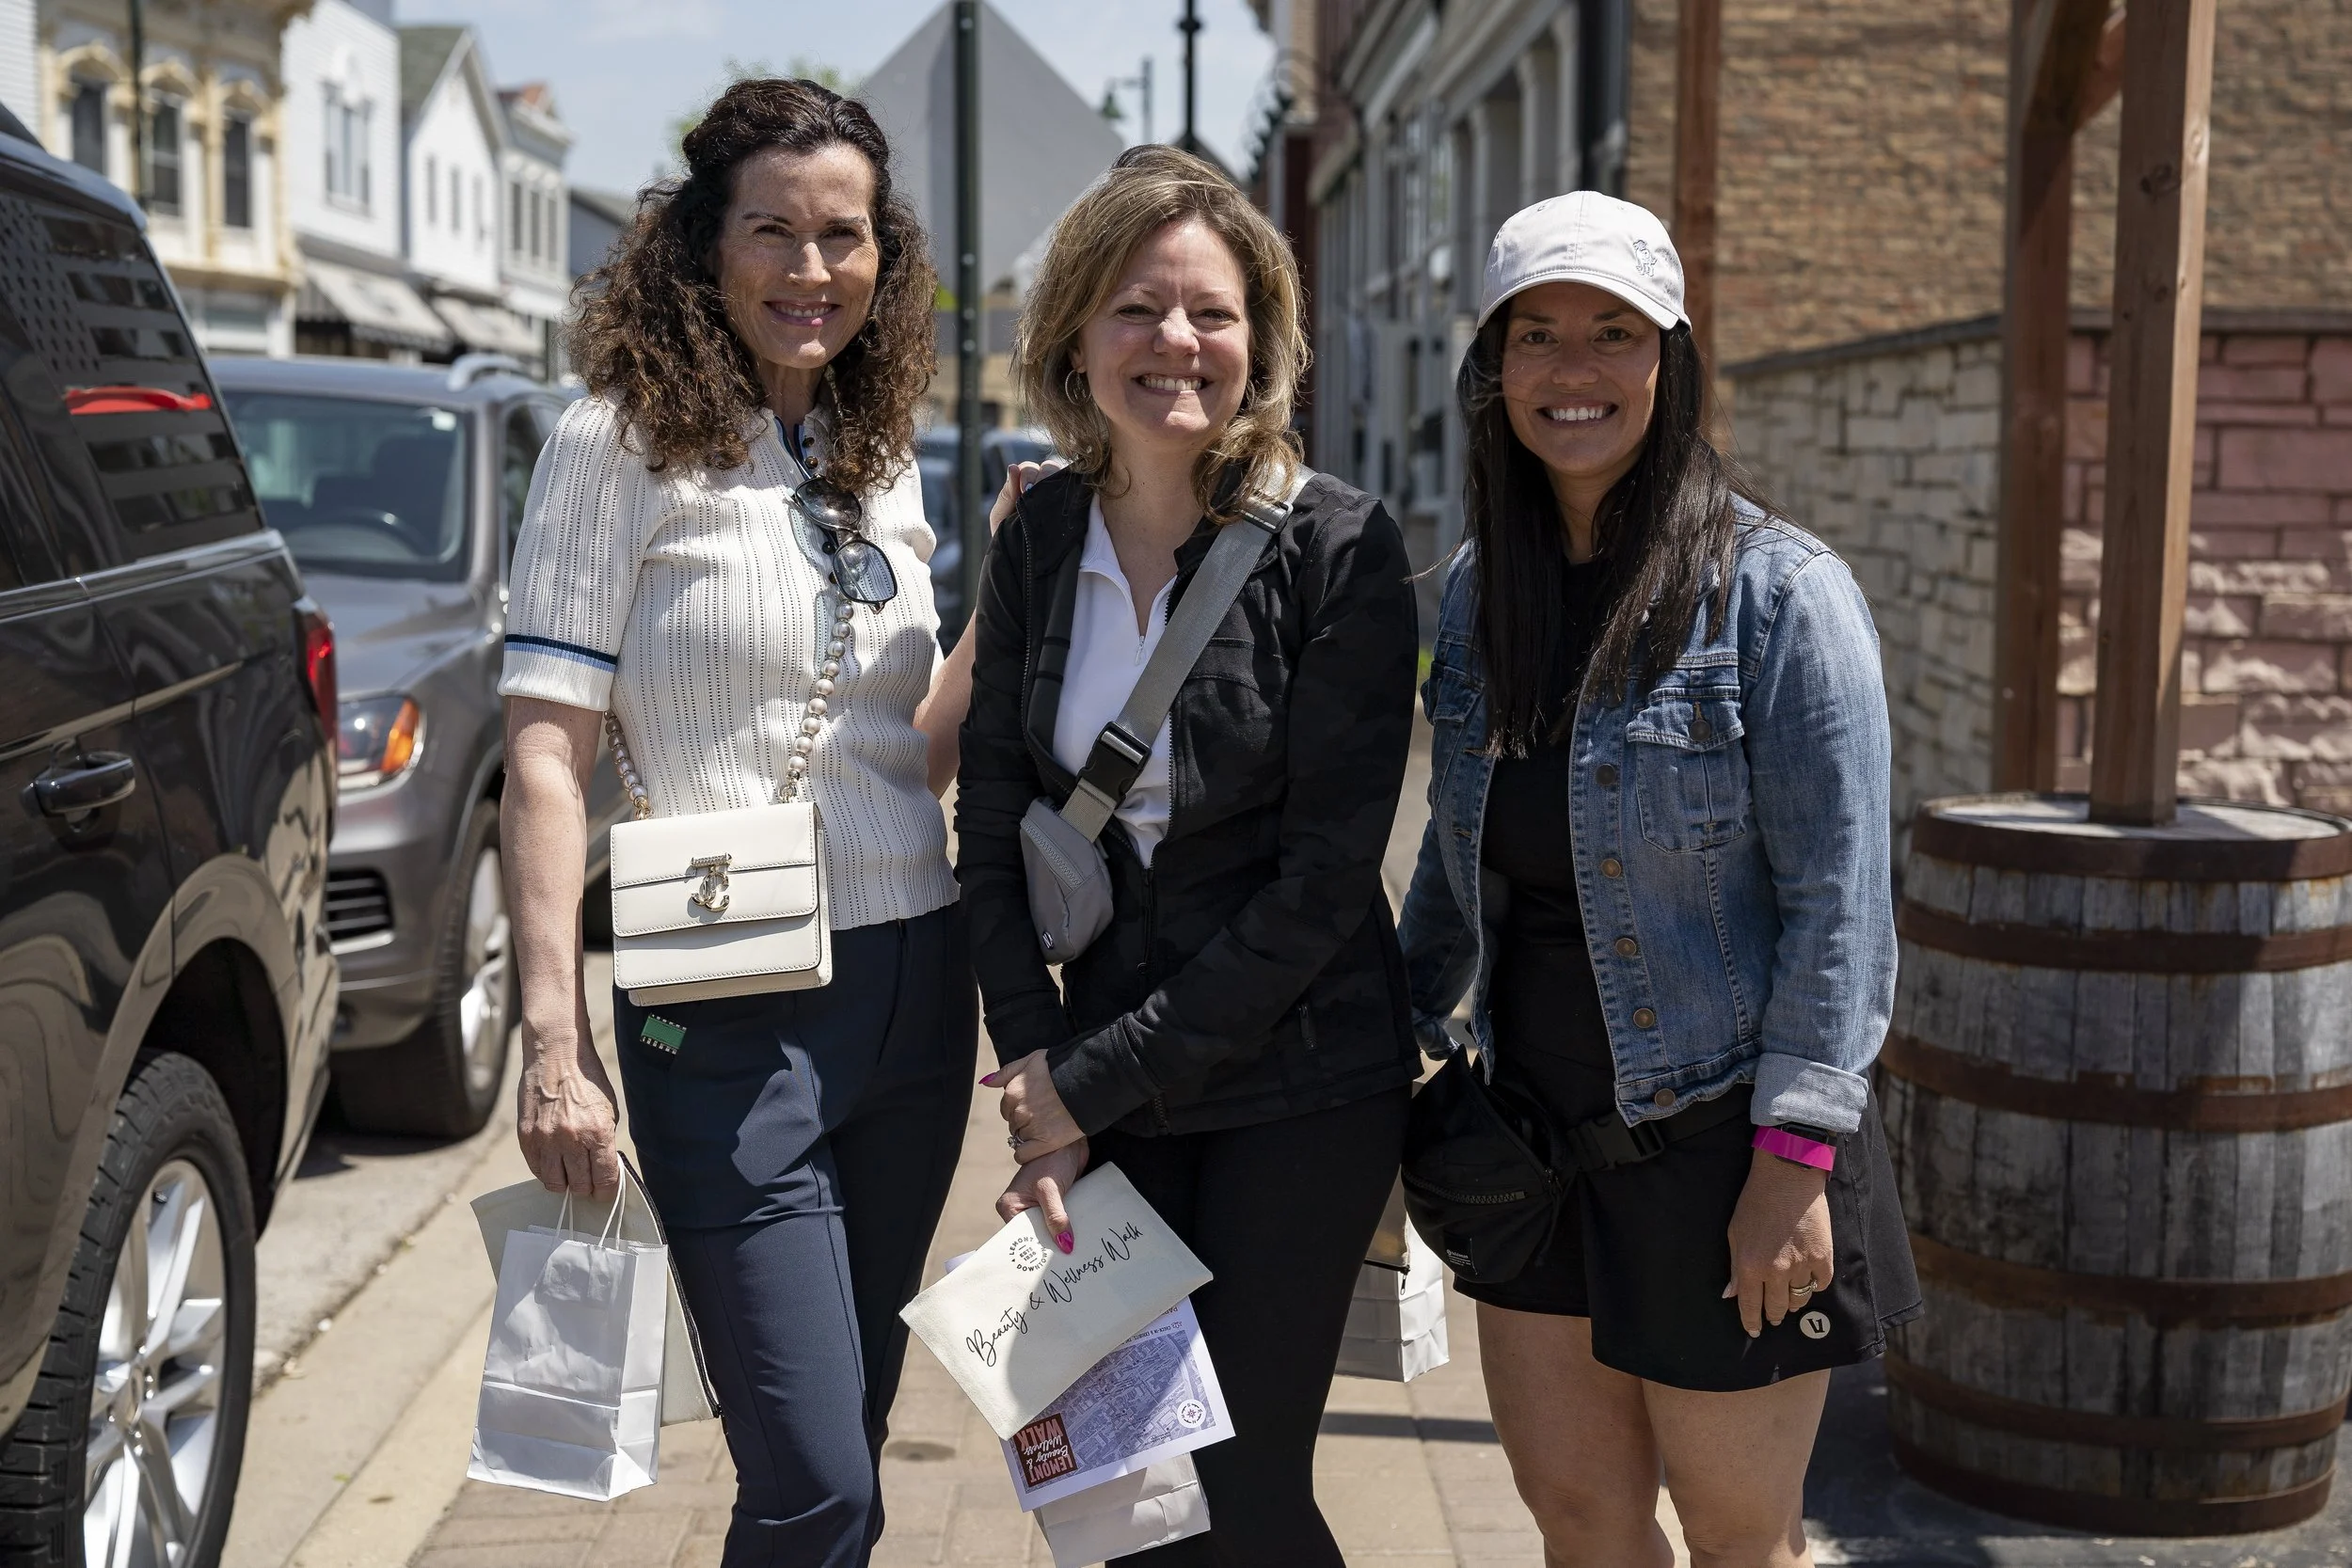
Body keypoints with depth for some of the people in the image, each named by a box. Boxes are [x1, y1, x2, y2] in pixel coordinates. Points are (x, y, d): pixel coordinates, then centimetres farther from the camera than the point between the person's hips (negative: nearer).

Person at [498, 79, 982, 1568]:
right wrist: (556, 1041, -16)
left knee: (846, 1440, 15)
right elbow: (546, 758, -9)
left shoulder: (882, 456, 12)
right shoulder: (620, 444, -5)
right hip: (731, 1010, -6)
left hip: (915, 983, 6)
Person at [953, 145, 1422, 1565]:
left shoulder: (1338, 547, -12)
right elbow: (994, 827, 4)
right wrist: (1040, 1081, -6)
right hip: (1099, 1088, 4)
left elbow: (1324, 878, -15)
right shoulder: (1041, 540, 1)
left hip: (1300, 1086, -4)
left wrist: (1102, 1076, -13)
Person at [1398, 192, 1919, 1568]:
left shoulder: (1781, 591, -14)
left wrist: (1796, 1156, -19)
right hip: (1535, 1129, 6)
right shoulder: (1484, 584, 5)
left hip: (1714, 1142, -5)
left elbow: (1839, 899, -16)